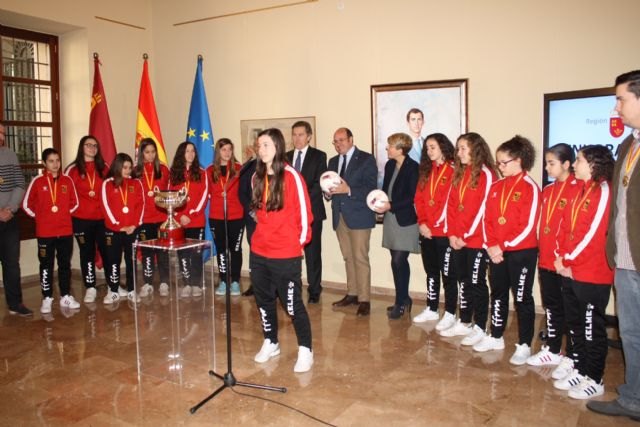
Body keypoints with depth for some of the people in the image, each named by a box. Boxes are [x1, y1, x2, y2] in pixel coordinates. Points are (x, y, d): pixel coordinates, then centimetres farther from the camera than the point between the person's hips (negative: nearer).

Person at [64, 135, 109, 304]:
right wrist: (72, 208, -4)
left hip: (103, 217, 1)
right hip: (81, 219, -1)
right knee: (87, 253, 7)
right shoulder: (72, 169, 2)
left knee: (107, 250, 4)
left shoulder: (104, 167, 8)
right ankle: (90, 288, 15)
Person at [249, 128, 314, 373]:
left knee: (292, 304, 0)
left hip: (286, 255, -6)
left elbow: (304, 212, -7)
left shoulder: (291, 176, -11)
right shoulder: (257, 177, 7)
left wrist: (299, 240, 1)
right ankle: (270, 343, 33)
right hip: (258, 253, 6)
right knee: (264, 300, 15)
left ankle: (305, 351, 16)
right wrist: (265, 233, 13)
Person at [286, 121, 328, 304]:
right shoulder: (286, 156, 14)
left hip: (311, 211, -3)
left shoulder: (319, 156, 3)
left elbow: (320, 182, -6)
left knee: (312, 252, 3)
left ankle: (314, 290, 13)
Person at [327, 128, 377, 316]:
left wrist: (348, 190, -22)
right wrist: (328, 193, -4)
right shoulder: (333, 161, 17)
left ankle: (364, 300, -1)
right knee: (348, 258, 11)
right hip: (340, 216, 6)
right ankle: (352, 294, 21)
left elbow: (370, 188, -10)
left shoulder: (366, 159, -3)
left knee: (360, 258, -6)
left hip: (359, 216, -6)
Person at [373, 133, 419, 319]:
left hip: (405, 220, -7)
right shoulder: (389, 165, 10)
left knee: (398, 262, -7)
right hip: (391, 219, 7)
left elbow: (413, 196, -15)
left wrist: (390, 206, -18)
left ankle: (400, 303, 6)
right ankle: (404, 299, 24)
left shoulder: (413, 167, -11)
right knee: (399, 262, 12)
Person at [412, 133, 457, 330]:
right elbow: (419, 199, 10)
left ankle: (450, 314, 14)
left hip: (445, 232, -7)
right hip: (426, 232, 7)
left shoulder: (453, 170, -8)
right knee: (431, 272, 16)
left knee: (448, 274, 4)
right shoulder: (426, 170, 13)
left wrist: (437, 225, -13)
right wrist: (422, 223, -3)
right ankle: (431, 310, 27)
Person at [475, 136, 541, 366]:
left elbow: (528, 226, -16)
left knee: (522, 298, 5)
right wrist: (491, 246, -5)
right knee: (498, 294, 17)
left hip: (522, 252, -6)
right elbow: (487, 219, 7)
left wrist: (503, 246, -16)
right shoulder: (496, 186, 7)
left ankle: (524, 345, 17)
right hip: (496, 252, 6)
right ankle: (495, 336, 32)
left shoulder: (530, 187, -11)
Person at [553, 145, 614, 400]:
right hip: (571, 272, 8)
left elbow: (593, 233, -18)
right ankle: (579, 370, 31)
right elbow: (566, 226, 11)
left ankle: (594, 380, 17)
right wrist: (562, 258, 1)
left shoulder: (603, 190, -13)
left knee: (592, 328, 4)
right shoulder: (580, 189, 12)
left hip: (593, 274, -8)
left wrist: (570, 261, -12)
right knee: (575, 324, 17)